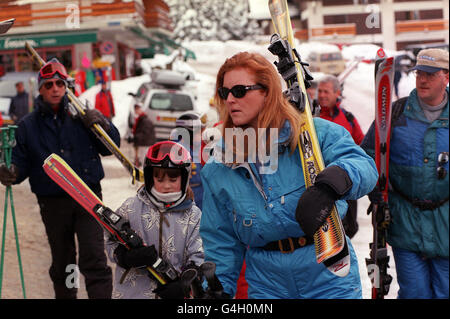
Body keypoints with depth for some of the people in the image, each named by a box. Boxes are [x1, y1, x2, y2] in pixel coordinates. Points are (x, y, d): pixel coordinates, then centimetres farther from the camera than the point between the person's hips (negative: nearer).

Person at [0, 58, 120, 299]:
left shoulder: (82, 116, 4)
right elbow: (22, 161, 7)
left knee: (94, 260, -11)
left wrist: (102, 126, -14)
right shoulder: (28, 126, 7)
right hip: (52, 204, 2)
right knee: (61, 264, 13)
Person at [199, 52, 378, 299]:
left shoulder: (315, 133, -9)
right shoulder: (217, 172, 2)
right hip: (267, 285, 3)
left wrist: (330, 183, -42)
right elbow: (220, 242, 9)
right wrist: (219, 290, 5)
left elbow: (364, 166, -23)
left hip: (329, 276, -2)